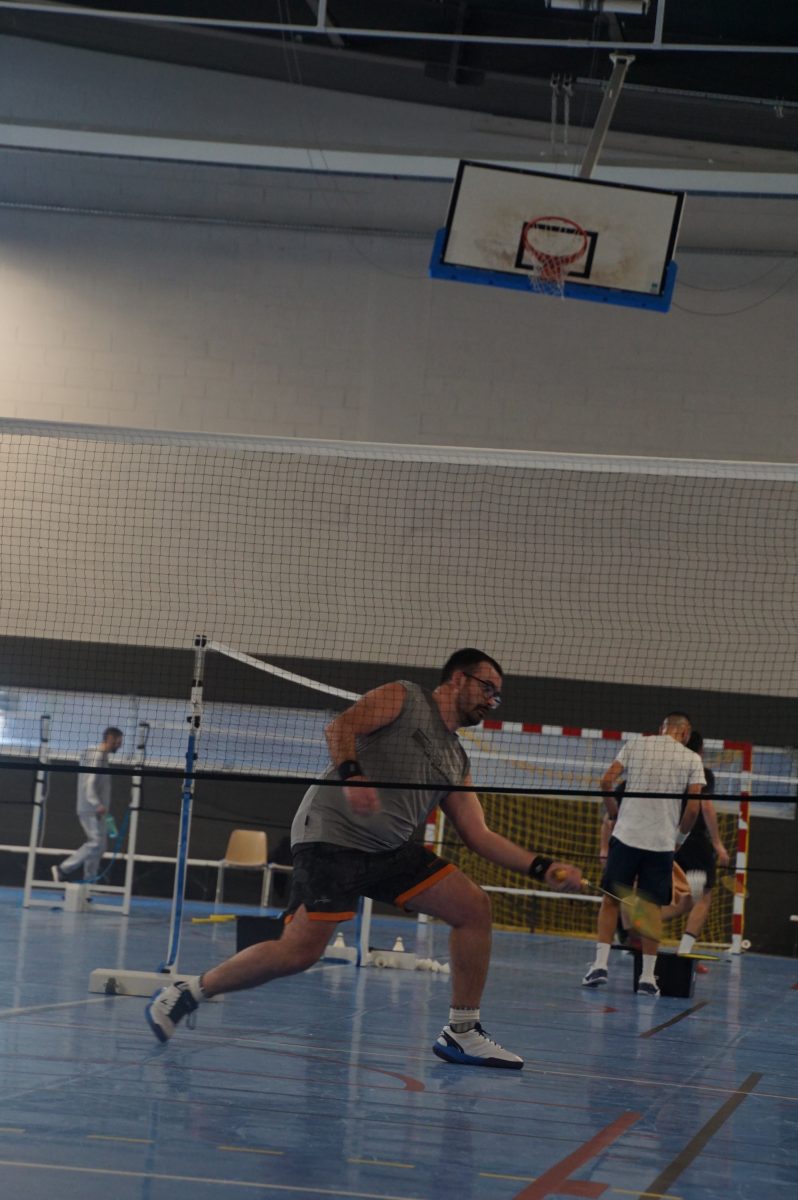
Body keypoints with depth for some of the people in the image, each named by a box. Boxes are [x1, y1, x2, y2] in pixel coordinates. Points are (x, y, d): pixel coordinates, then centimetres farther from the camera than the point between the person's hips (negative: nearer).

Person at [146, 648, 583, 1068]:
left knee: (474, 906, -5)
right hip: (333, 836, -8)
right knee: (300, 950, -19)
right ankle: (186, 993, -1)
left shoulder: (456, 761, 20)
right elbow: (341, 727, -12)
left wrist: (542, 868, 6)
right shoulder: (403, 697, 2)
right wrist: (350, 774, -32)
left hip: (391, 849, 8)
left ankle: (461, 1033, 3)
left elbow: (479, 836, 16)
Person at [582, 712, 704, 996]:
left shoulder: (635, 745, 5)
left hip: (626, 835, 1)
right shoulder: (692, 759, 3)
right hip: (662, 842, 0)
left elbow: (606, 781, -1)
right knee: (653, 907, 4)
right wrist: (680, 835, 11)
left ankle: (601, 962, 0)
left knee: (611, 899, 9)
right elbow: (693, 807, -4)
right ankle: (647, 977, 1)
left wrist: (614, 815, 12)